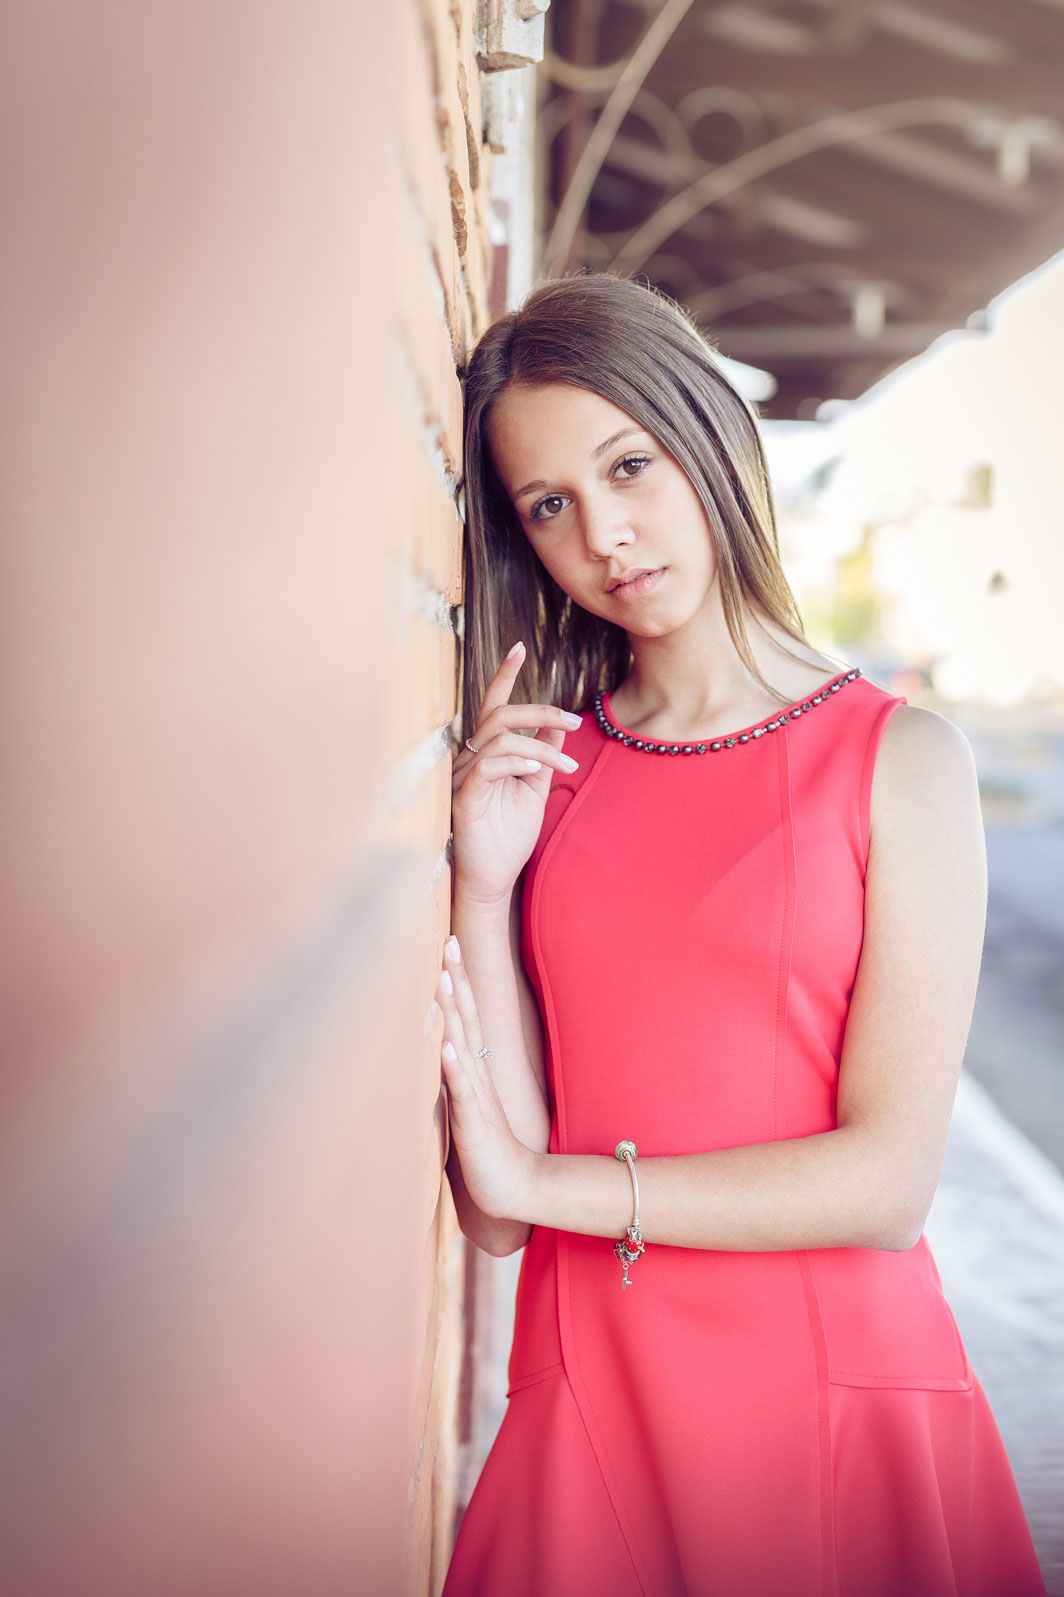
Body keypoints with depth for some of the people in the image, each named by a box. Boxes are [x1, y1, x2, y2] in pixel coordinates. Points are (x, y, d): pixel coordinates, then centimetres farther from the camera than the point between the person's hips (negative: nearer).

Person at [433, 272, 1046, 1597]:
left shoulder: (900, 758, -5)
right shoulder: (536, 768, 3)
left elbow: (890, 1179, -12)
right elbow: (495, 1214, -3)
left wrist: (552, 1180, -9)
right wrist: (484, 890, -12)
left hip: (834, 1387, -2)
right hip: (587, 1391, 2)